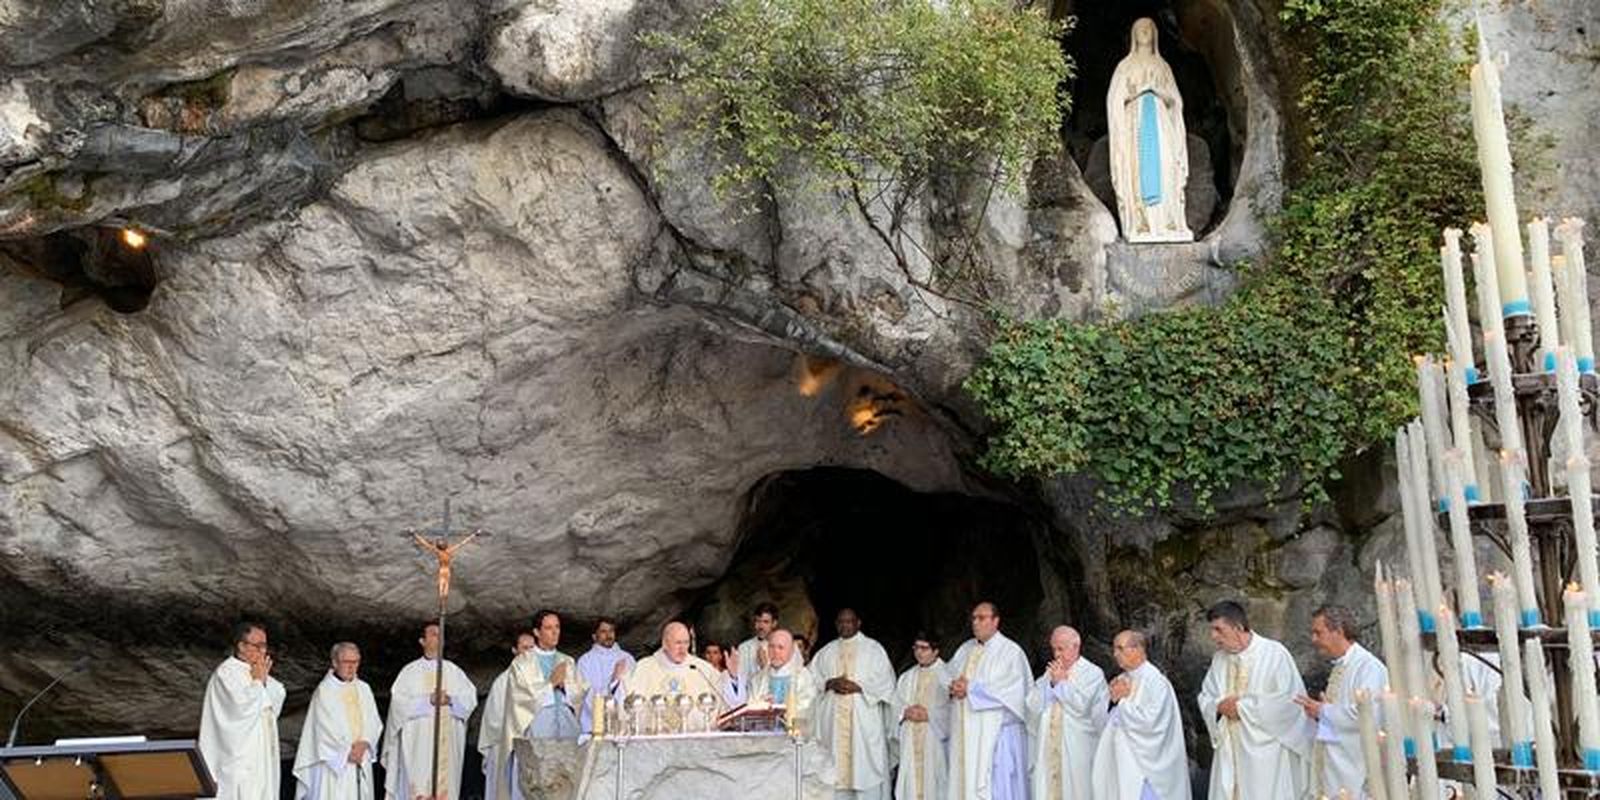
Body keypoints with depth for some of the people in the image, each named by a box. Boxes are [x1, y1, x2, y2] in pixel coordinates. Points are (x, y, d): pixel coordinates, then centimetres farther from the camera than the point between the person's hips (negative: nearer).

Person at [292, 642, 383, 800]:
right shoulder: (324, 690, -6)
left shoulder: (364, 689, 9)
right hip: (334, 761, -5)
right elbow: (325, 728, -10)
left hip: (361, 760, 5)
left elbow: (374, 722, 7)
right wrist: (347, 751, -10)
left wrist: (363, 743, -9)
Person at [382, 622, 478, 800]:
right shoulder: (410, 671, 5)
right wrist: (428, 700, -16)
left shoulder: (454, 671, 13)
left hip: (447, 743, 2)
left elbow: (470, 698, 4)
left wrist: (450, 699, -15)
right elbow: (399, 701, -6)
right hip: (418, 742, -2)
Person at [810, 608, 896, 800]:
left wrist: (858, 687, -13)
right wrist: (830, 683, -8)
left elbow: (885, 680, -2)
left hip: (864, 719, -3)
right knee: (837, 763, -2)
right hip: (834, 719, 3)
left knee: (866, 765, -8)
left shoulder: (873, 648, 6)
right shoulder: (826, 651, 16)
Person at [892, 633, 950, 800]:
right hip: (910, 741, 5)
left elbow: (952, 709, -9)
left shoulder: (946, 675, -3)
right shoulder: (907, 677, 16)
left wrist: (929, 714, -16)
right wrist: (906, 712, -6)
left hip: (935, 740, -5)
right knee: (911, 782, 2)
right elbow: (895, 705, 14)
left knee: (933, 785, -5)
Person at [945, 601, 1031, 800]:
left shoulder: (1011, 651, -5)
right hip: (965, 734, 6)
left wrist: (972, 689, -16)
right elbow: (947, 679, 16)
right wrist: (954, 688, -9)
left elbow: (1012, 689, -16)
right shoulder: (964, 650, 16)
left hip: (995, 733, -6)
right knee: (964, 781, 5)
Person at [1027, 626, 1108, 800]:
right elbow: (1033, 706, 5)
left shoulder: (1092, 673, -1)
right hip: (1048, 748, 4)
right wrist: (1050, 682, -5)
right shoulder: (1051, 673, 14)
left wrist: (1061, 683, -7)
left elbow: (1081, 705, -15)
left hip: (1076, 751, -4)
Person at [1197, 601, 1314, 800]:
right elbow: (1206, 696, 14)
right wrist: (1219, 705, -9)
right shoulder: (1219, 658, 9)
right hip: (1229, 750, 5)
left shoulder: (1274, 653, -8)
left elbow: (1288, 699, -14)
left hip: (1265, 751, -5)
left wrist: (1242, 706, -13)